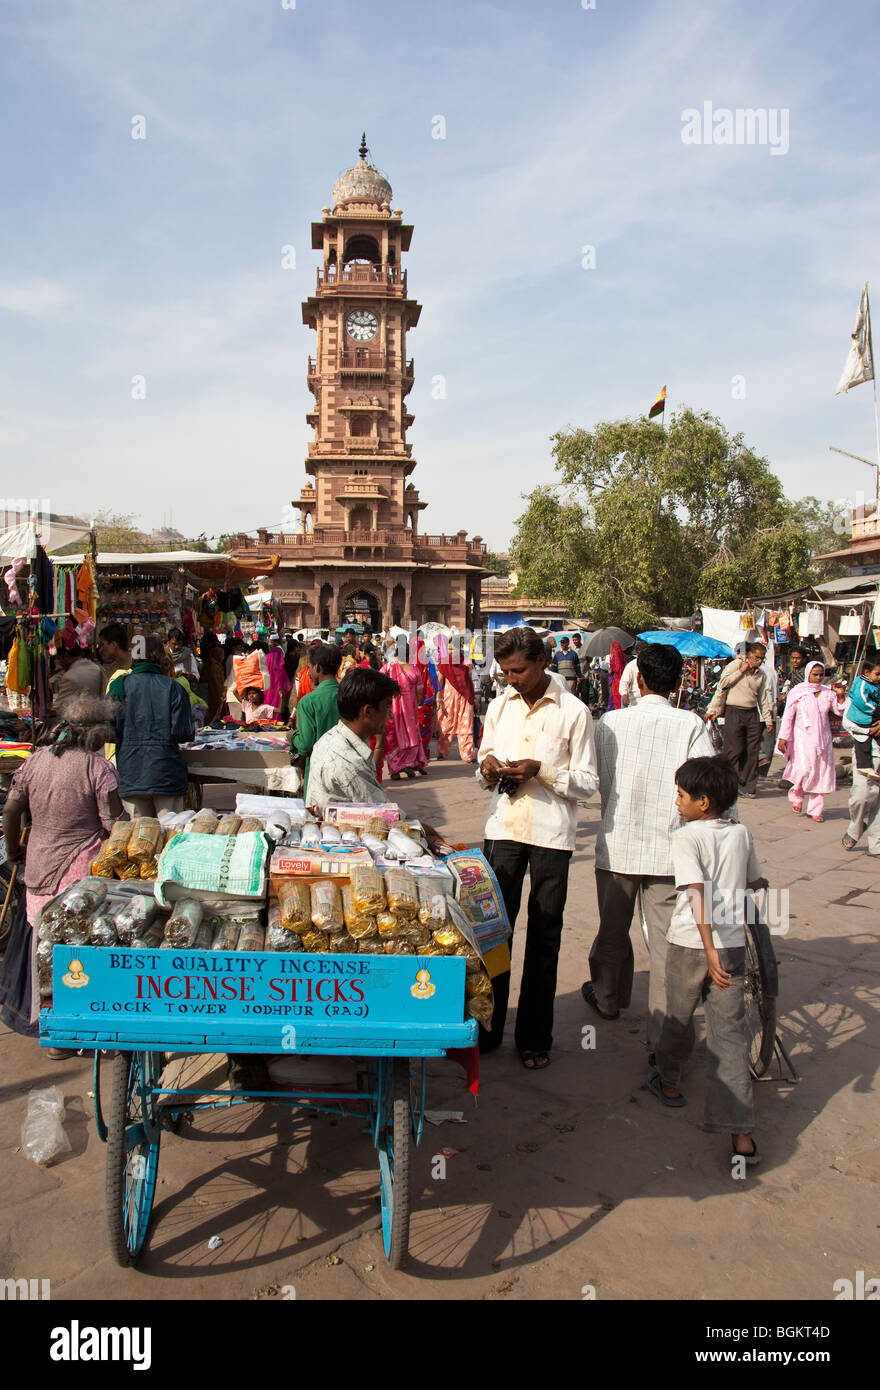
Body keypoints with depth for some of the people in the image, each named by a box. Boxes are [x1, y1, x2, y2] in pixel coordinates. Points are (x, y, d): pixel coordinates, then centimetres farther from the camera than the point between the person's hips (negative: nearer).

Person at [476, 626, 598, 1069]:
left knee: (544, 937, 7)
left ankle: (535, 1038, 20)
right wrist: (487, 769, -7)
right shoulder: (499, 706, 8)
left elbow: (588, 783, -4)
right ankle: (488, 1025, 21)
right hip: (504, 828, 3)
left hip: (551, 833, -3)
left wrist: (541, 771, -18)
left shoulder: (573, 712, -5)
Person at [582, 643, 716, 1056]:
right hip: (670, 850, -1)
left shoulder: (610, 722, -5)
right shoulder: (692, 725, -8)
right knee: (667, 944, 3)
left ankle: (607, 996, 44)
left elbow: (597, 783, 2)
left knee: (613, 929, 21)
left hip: (616, 844, 2)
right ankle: (664, 1039, 4)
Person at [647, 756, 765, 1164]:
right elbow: (756, 882, 20)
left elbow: (697, 894, -23)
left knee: (679, 1017, 20)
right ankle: (740, 1134, -2)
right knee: (730, 1032, 3)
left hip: (690, 944, -3)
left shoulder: (686, 838, -12)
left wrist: (709, 951, -27)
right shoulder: (742, 834, 5)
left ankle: (669, 1081, 44)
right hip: (733, 945, 4)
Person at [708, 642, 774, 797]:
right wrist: (741, 671, -11)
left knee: (752, 752, 1)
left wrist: (768, 719, 17)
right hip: (734, 712, -5)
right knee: (734, 750, -8)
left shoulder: (761, 674, 16)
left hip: (752, 713, 5)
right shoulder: (736, 664, 0)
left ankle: (749, 786, 7)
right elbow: (723, 683, -8)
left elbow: (763, 698, 20)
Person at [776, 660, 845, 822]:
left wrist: (840, 696, -7)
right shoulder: (797, 692, -2)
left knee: (821, 773, 3)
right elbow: (787, 716, -2)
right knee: (805, 770, -15)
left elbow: (840, 712, 7)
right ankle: (796, 796, 16)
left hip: (823, 738, 4)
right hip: (803, 737, -4)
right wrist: (783, 738, -5)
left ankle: (815, 810, 13)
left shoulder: (828, 693, 7)